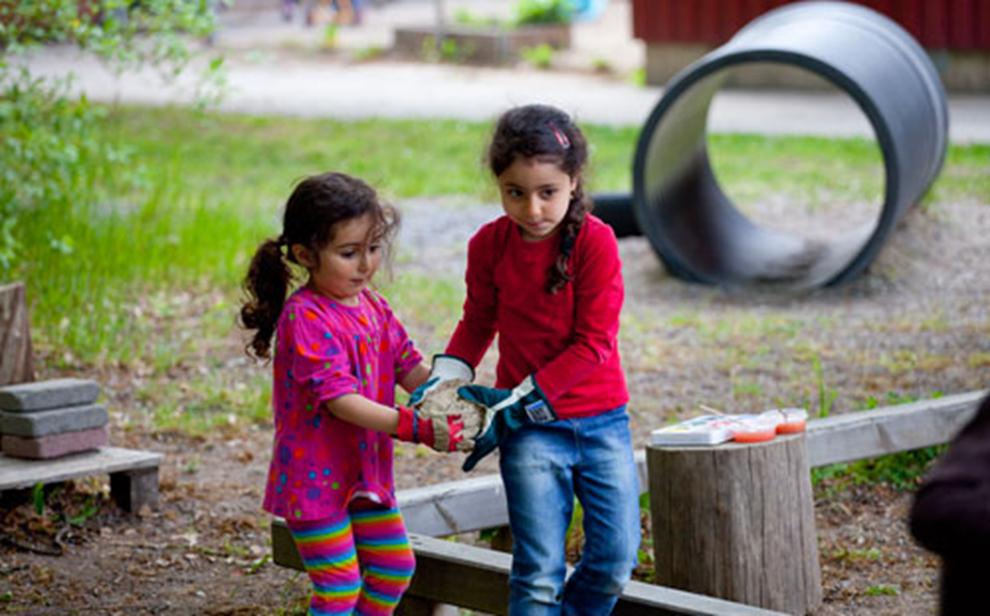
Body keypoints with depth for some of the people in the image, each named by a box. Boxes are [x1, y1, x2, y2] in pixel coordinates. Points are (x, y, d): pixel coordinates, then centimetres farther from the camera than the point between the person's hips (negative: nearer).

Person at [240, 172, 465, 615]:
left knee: (395, 566, 14)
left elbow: (410, 369, 6)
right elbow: (339, 399, -27)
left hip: (367, 470, 8)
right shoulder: (304, 317, -21)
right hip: (315, 477, -8)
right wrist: (415, 427, -32)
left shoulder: (373, 307, 6)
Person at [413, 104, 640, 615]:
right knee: (538, 571, -3)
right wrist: (446, 375, -4)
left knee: (617, 557, 0)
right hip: (530, 428, 0)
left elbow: (592, 342, -13)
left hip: (602, 420, 0)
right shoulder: (489, 245, -3)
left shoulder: (595, 241, -12)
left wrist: (523, 399, -17)